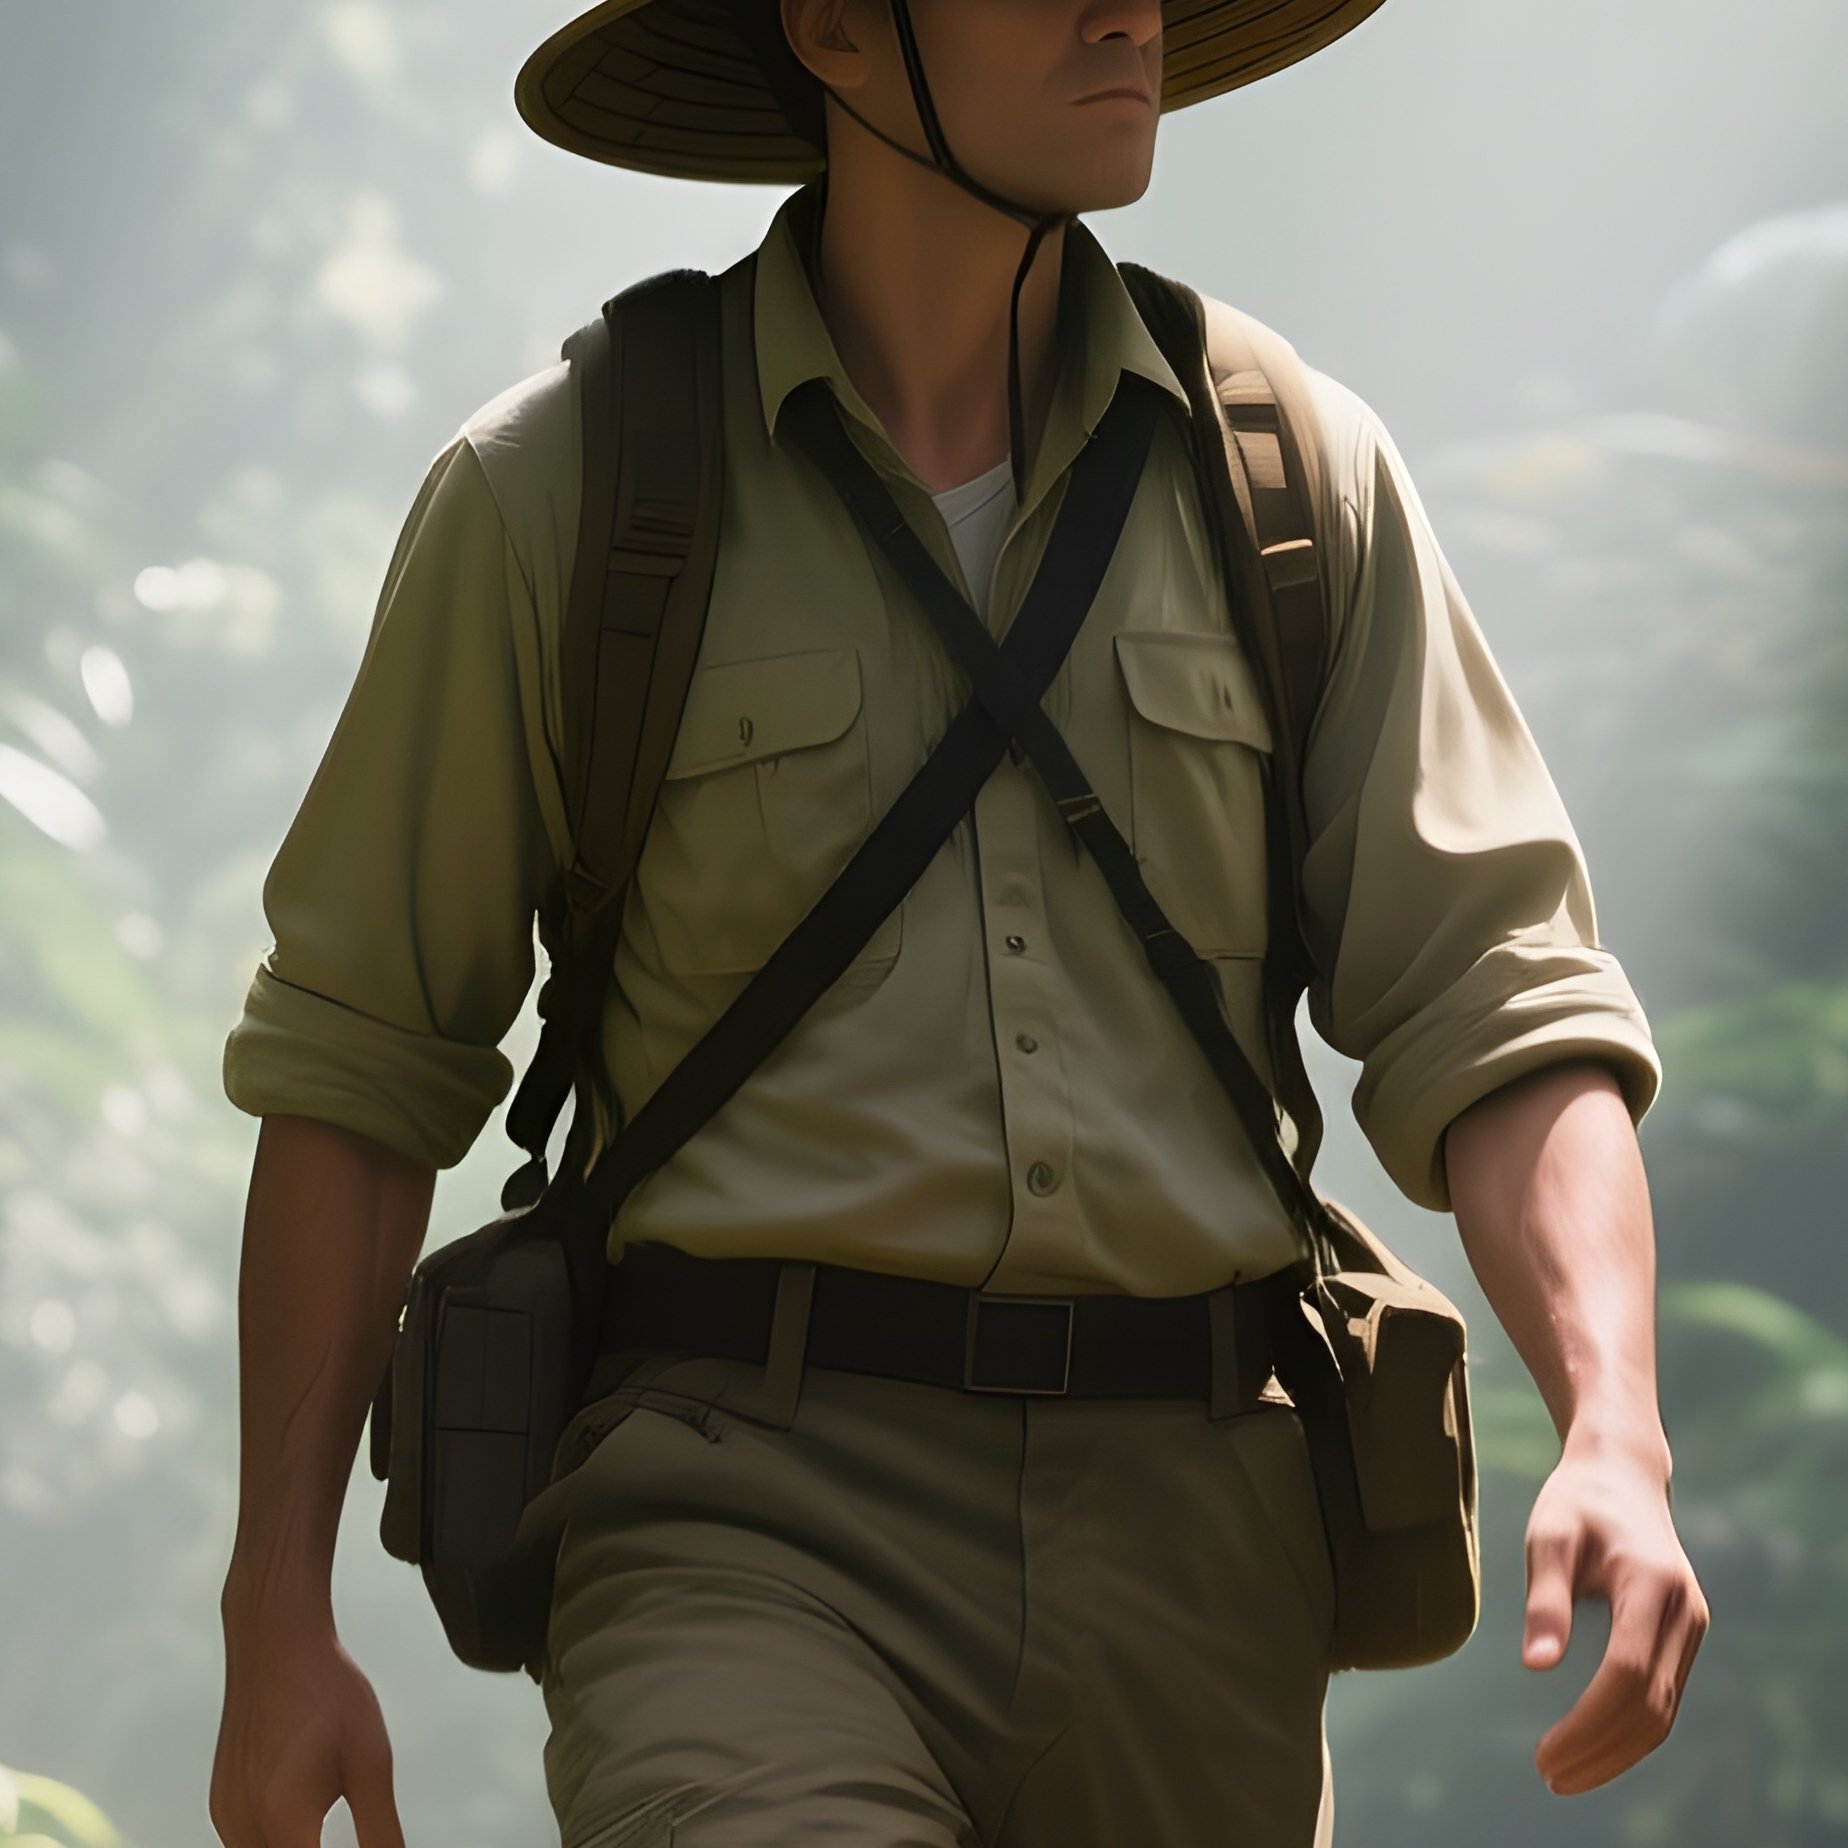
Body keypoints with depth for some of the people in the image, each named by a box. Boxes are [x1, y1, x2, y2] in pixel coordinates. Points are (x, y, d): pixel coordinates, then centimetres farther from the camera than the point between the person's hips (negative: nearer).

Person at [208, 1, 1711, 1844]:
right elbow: (357, 1060, 7)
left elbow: (1496, 1011, 5)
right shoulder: (558, 490, 2)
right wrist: (274, 1619, 3)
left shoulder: (1296, 479, 9)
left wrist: (1617, 1439, -13)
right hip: (751, 1535, -3)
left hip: (1184, 1553, 3)